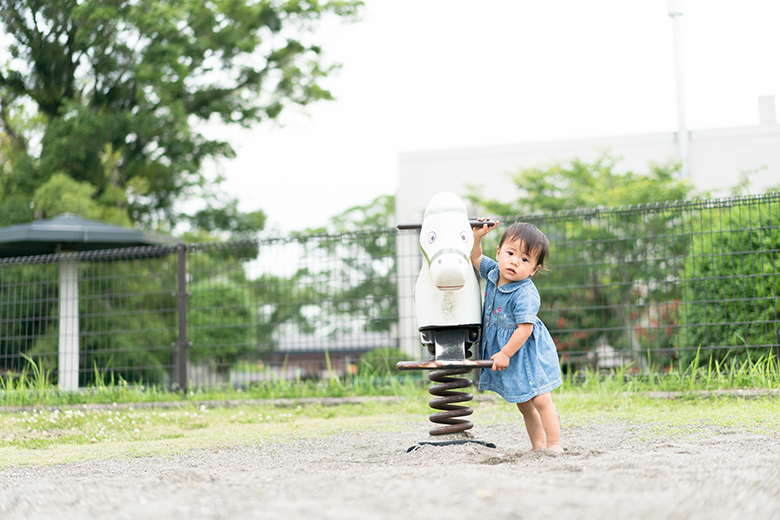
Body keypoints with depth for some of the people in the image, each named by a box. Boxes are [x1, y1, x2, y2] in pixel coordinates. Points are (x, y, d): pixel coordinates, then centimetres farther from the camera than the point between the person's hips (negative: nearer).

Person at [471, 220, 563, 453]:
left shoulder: (525, 294, -26)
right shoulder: (493, 272, -3)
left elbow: (525, 328, -27)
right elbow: (475, 257, 13)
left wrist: (505, 353, -22)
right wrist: (477, 236, -3)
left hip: (526, 352, -8)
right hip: (502, 349, 8)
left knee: (541, 400, -6)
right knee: (524, 405, 14)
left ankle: (554, 445, -2)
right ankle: (538, 445, 21)